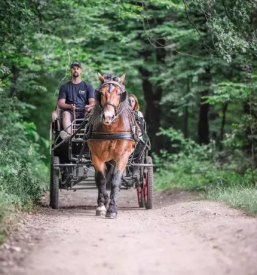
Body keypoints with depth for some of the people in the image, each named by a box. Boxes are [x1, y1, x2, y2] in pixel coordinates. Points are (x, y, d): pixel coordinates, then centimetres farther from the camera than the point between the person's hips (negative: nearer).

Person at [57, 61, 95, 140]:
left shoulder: (88, 87, 18)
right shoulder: (65, 87, 18)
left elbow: (92, 102, 5)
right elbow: (60, 103, 6)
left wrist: (89, 106, -21)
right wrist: (70, 106, -17)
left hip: (84, 112, 0)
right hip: (71, 112, 0)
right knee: (65, 113, -34)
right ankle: (69, 135, -60)